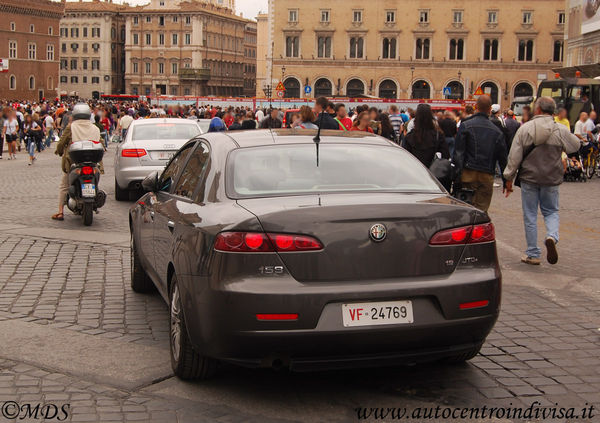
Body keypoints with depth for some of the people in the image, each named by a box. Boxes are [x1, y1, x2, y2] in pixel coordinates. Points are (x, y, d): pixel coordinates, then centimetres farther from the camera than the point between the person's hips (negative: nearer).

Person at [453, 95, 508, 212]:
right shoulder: (497, 132, 6)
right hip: (487, 176, 2)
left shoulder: (465, 126, -2)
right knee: (482, 210, 5)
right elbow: (502, 158, 10)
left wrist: (457, 174, -4)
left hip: (469, 174, -2)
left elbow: (458, 152, -7)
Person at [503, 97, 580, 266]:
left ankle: (533, 254, 13)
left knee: (530, 216, 9)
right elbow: (575, 146, 13)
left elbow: (514, 156, -5)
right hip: (552, 180, 1)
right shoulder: (561, 130, -5)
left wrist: (509, 179, 3)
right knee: (551, 212, 17)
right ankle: (552, 236, -13)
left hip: (529, 178, -1)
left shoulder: (525, 128, -7)